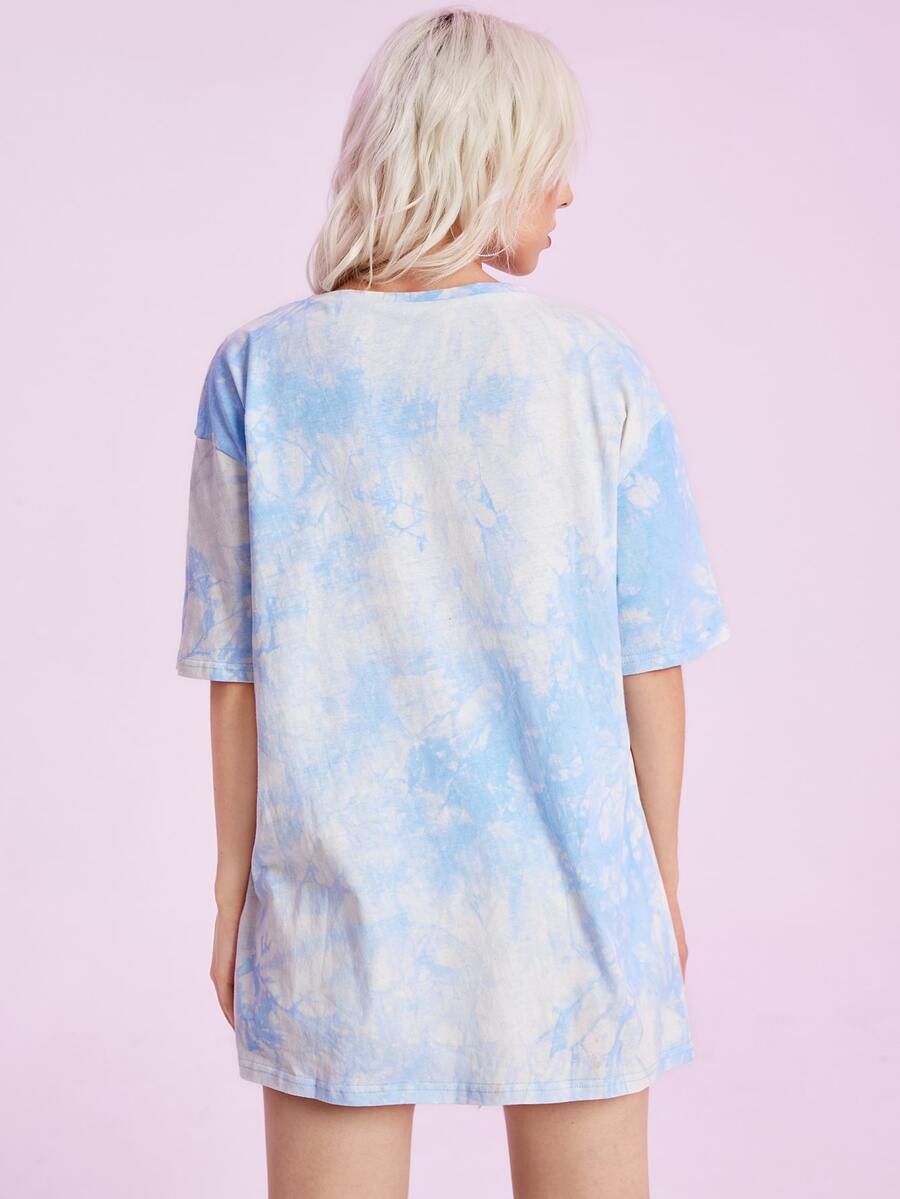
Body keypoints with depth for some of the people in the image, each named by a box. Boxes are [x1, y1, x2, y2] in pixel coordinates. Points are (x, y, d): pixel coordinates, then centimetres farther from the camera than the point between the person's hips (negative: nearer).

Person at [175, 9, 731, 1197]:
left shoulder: (260, 370, -7)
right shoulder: (597, 366, -8)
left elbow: (236, 669, -4)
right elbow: (650, 658, -4)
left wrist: (234, 886, 7)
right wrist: (663, 878, 9)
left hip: (341, 900, 1)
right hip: (561, 899, 0)